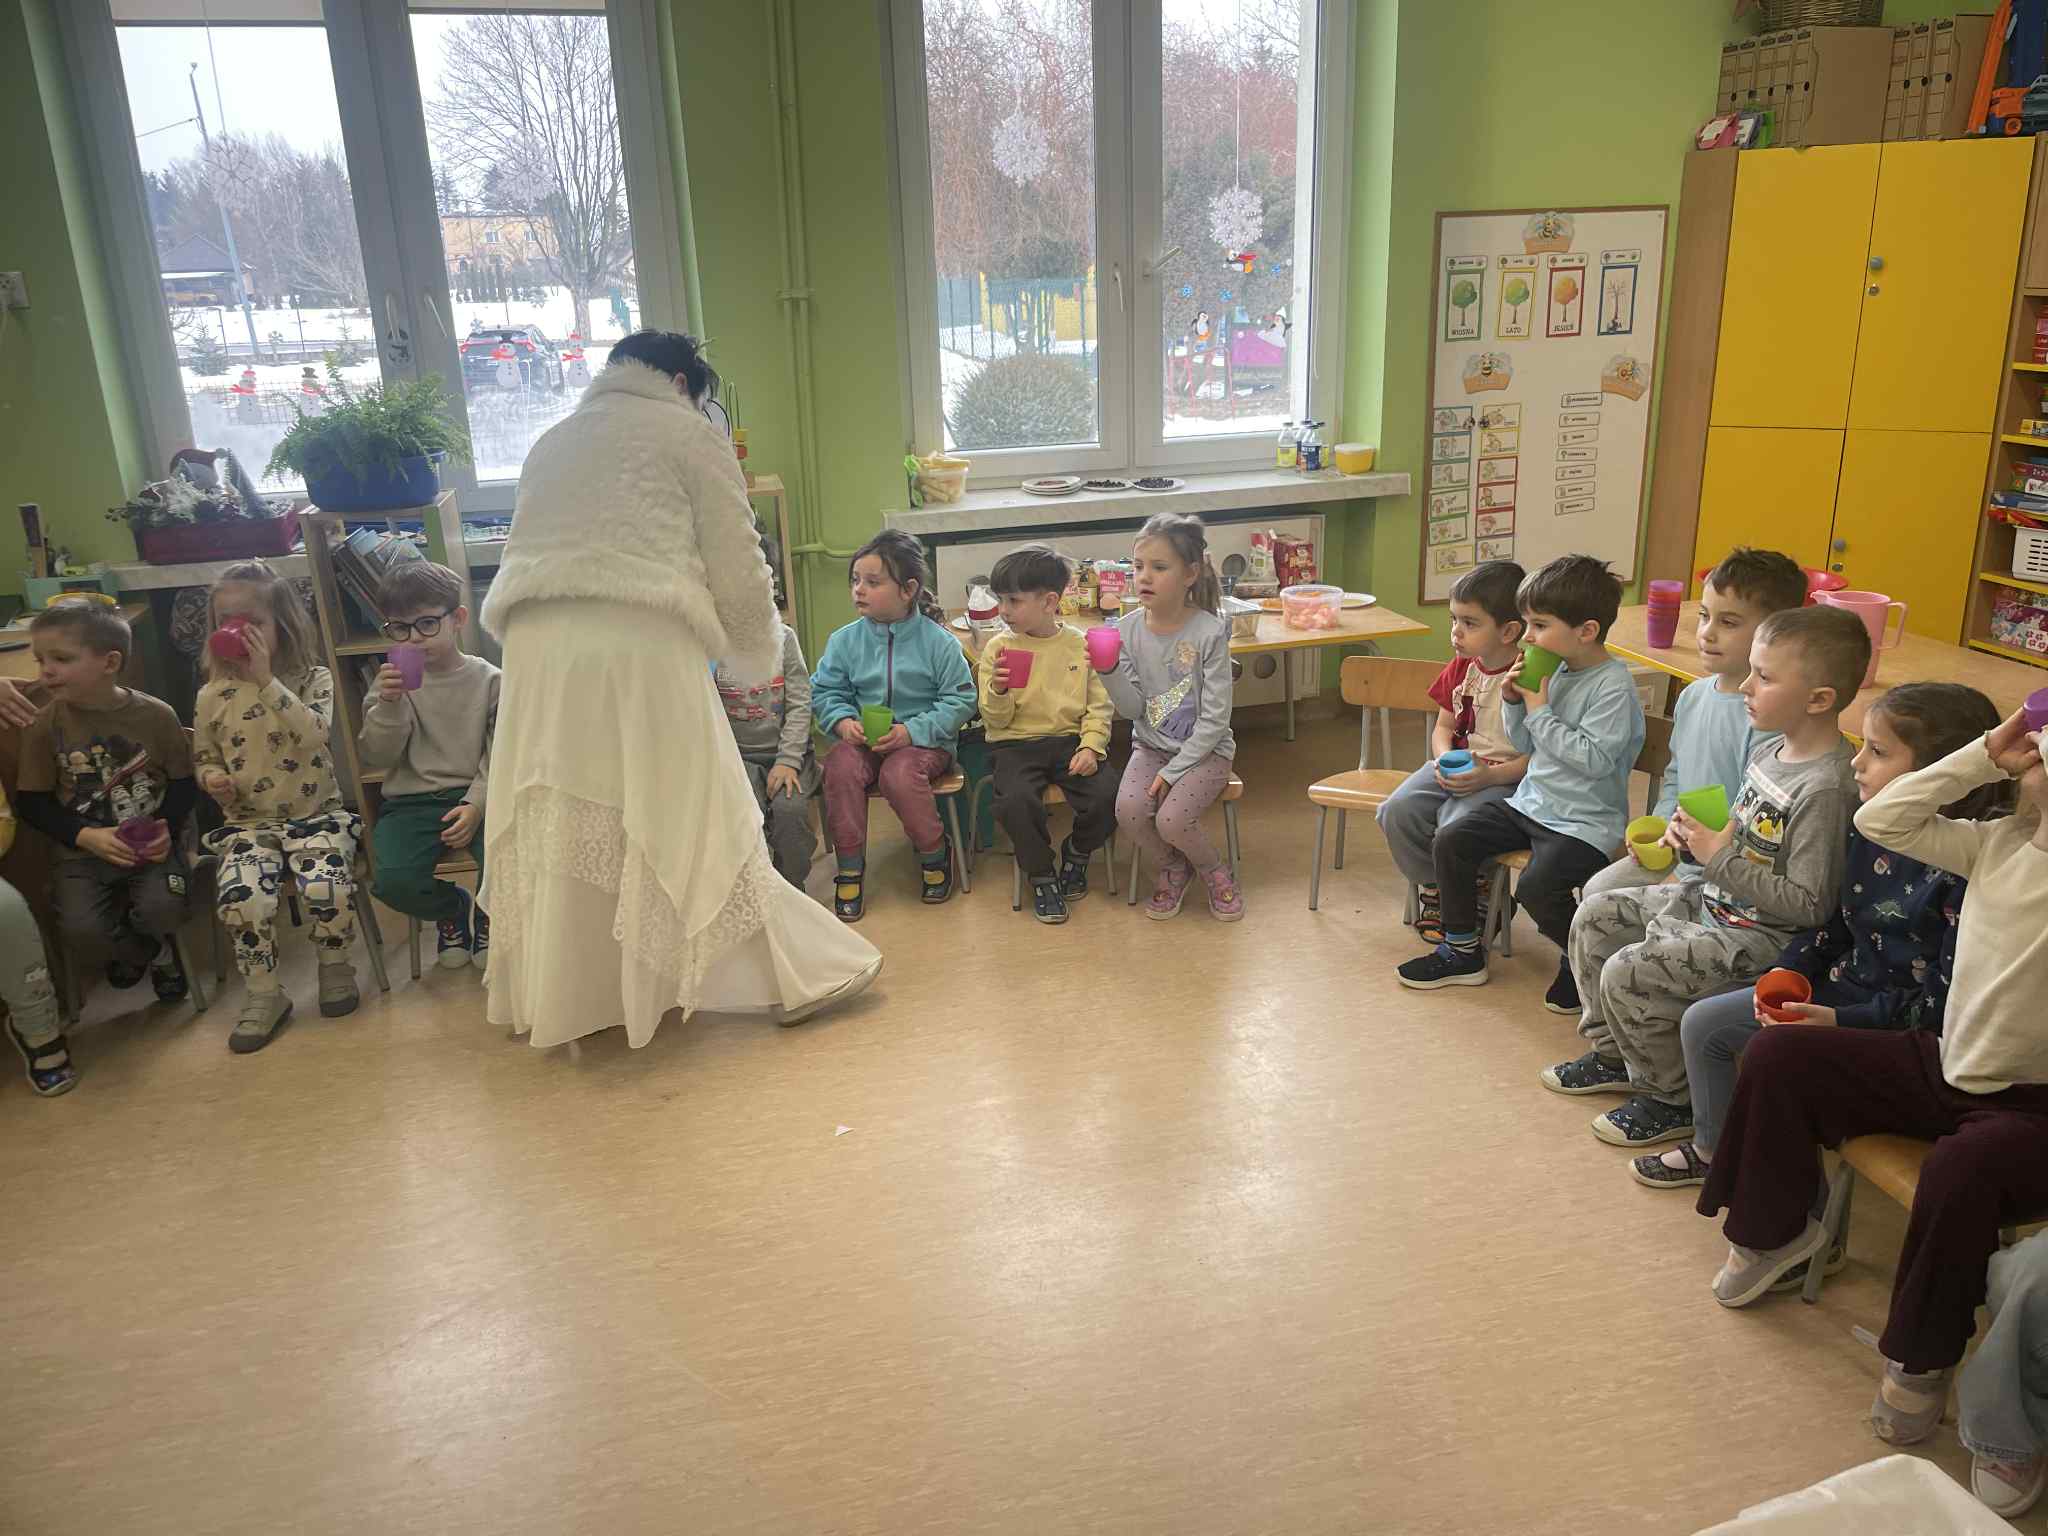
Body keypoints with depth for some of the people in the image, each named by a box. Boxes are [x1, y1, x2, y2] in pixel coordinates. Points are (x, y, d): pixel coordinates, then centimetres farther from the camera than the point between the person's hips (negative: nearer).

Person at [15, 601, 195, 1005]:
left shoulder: (156, 715, -6)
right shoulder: (46, 725, -5)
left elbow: (183, 782, 3)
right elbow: (31, 801, -1)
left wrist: (167, 828, -15)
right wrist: (87, 836, -15)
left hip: (150, 845, -1)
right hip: (84, 852, 1)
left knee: (164, 909, -26)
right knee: (80, 928, -21)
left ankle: (133, 945, 13)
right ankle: (154, 953, 12)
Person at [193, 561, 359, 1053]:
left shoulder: (313, 680, 0)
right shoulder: (212, 698, 6)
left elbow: (312, 733, -20)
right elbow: (203, 756, 19)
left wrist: (266, 680, -24)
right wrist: (212, 778, -5)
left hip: (316, 815, -2)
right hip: (248, 823, 2)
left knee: (327, 886, -28)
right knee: (241, 897, -26)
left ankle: (335, 966, 3)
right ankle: (264, 994, -5)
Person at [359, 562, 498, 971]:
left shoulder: (487, 680, 3)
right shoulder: (391, 683, 7)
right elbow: (375, 758, 0)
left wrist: (476, 804, -15)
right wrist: (389, 706, -16)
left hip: (474, 798, -1)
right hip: (411, 801, 1)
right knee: (393, 880, -27)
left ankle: (486, 915, 8)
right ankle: (454, 909, 10)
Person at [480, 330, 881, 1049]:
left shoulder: (549, 442, 27)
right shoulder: (690, 434, 9)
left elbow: (533, 556, 24)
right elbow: (736, 564, 7)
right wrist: (757, 649, 21)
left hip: (537, 647, 5)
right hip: (643, 646, -5)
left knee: (554, 829, 11)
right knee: (696, 817, 1)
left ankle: (554, 998, 21)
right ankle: (791, 976, 10)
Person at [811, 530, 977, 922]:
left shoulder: (938, 642, -6)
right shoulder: (845, 640, 4)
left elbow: (959, 701, -6)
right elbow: (825, 691, 9)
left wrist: (910, 731, -18)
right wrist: (843, 721, -14)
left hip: (923, 739, -3)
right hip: (863, 738, 3)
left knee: (899, 774, -35)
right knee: (841, 767, -30)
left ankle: (935, 853, -6)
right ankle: (849, 868, -15)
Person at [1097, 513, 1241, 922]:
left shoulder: (1210, 632, -16)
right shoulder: (1128, 630, -4)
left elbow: (1214, 719, -15)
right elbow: (1134, 709, -4)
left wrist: (1172, 771, -17)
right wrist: (1110, 673, -22)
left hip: (1205, 749, -4)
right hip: (1151, 746, 4)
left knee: (1172, 819, -25)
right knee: (1129, 810, -23)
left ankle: (1215, 872, 9)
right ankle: (1172, 868, 9)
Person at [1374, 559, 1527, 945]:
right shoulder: (1461, 668, 6)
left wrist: (1490, 776, -24)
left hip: (1505, 778, -6)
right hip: (1456, 767, 7)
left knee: (1455, 828, -31)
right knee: (1398, 809, -17)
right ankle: (1431, 887, 7)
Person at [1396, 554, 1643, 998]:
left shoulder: (1614, 686, -17)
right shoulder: (1553, 670, 6)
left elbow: (1593, 759, -25)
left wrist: (1540, 709, -20)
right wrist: (1513, 701, -5)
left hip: (1585, 820, -8)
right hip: (1531, 802, 8)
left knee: (1536, 886, -28)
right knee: (1450, 841, -2)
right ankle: (1463, 952, 12)